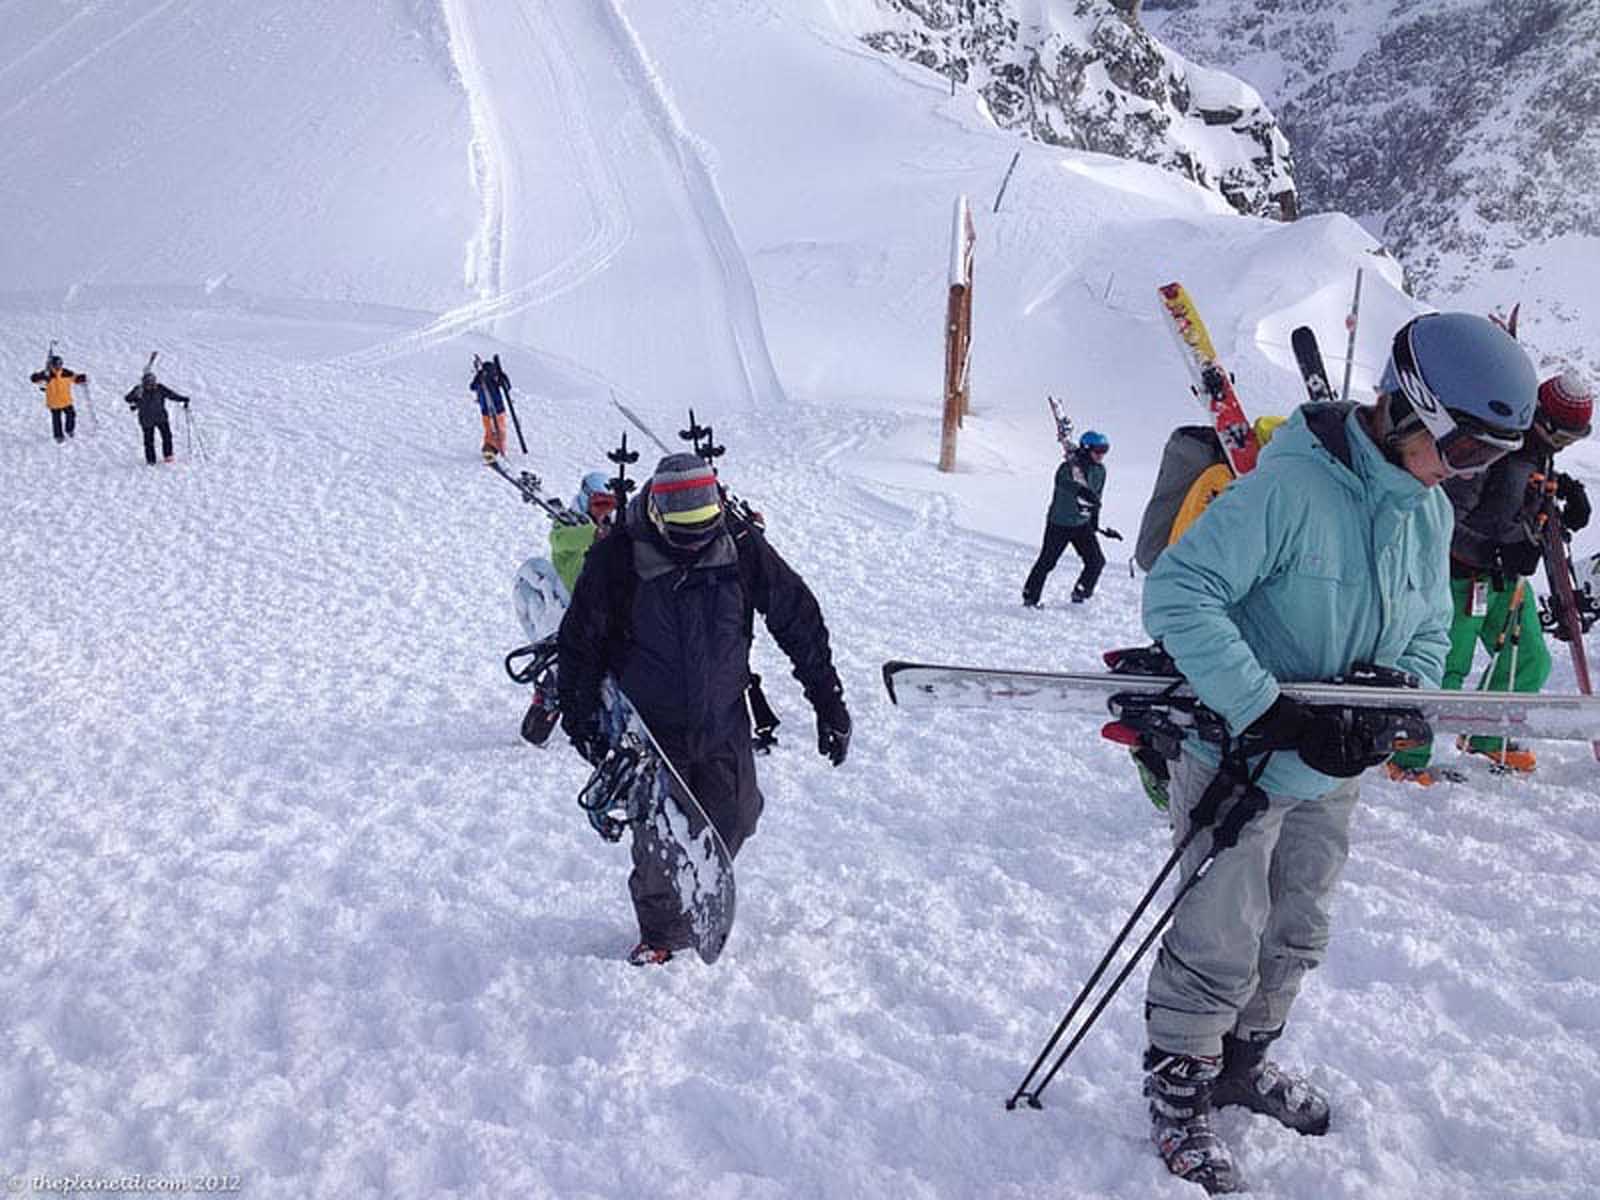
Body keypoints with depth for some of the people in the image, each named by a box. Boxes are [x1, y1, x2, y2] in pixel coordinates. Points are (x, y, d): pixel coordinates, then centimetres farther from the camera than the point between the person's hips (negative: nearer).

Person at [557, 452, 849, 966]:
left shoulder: (742, 546, -10)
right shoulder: (616, 557, -15)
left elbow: (798, 618, 0)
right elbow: (581, 640, -2)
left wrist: (829, 700, 1)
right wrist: (581, 715, -3)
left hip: (724, 722, 2)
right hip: (651, 728, -2)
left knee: (733, 820, 3)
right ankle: (662, 933, 21)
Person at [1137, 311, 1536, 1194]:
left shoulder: (1430, 511, 2)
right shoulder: (1291, 486, -24)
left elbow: (1428, 634, 10)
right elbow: (1177, 592, -29)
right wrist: (1270, 711, -31)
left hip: (1332, 773, 8)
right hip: (1238, 758, -8)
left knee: (1296, 937, 21)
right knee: (1221, 944, 2)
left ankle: (1243, 1061, 43)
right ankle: (1176, 1089, 23)